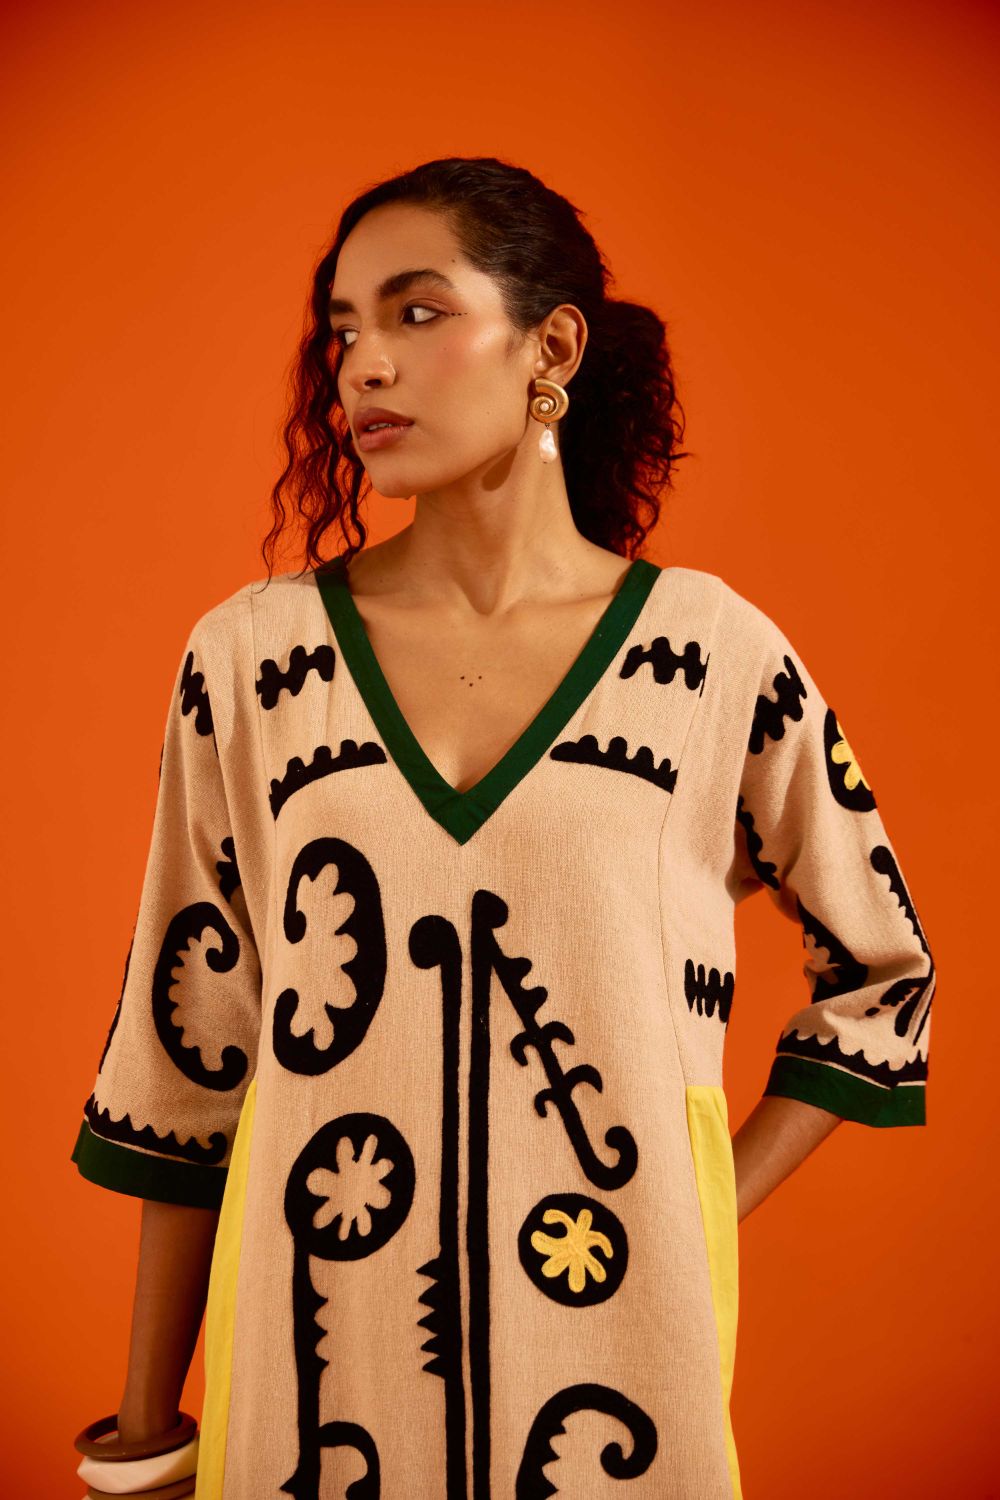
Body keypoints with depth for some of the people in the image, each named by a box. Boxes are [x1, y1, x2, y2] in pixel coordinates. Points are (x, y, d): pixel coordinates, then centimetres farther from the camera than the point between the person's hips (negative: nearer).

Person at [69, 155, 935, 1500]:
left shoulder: (717, 654, -7)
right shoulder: (249, 656, -5)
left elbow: (882, 973, 7)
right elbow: (187, 1044, 0)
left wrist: (706, 1213, 0)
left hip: (616, 1353, 0)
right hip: (314, 1358, 1)